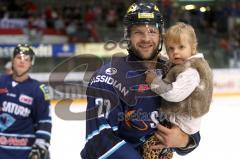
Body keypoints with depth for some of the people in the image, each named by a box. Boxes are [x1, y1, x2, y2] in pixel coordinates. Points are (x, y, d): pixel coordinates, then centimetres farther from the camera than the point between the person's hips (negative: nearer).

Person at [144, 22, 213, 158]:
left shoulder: (191, 71, -23)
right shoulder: (183, 66, 11)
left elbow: (175, 93, -30)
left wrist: (155, 81, -21)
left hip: (182, 124, -11)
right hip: (176, 118, 11)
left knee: (150, 146, -14)